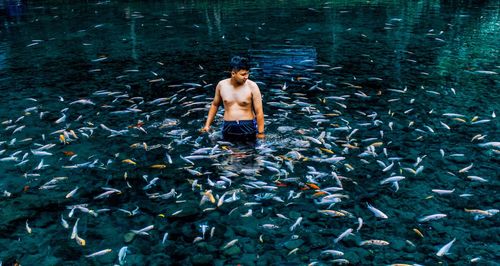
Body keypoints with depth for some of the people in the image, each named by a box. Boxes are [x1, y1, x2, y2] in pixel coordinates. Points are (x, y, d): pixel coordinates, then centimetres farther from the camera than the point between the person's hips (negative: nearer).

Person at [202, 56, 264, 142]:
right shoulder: (222, 85, 2)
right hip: (228, 129, 2)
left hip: (248, 128, -2)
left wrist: (260, 133, -10)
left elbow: (259, 112, -8)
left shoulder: (252, 86, -8)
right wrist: (207, 124, 13)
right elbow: (215, 105, 17)